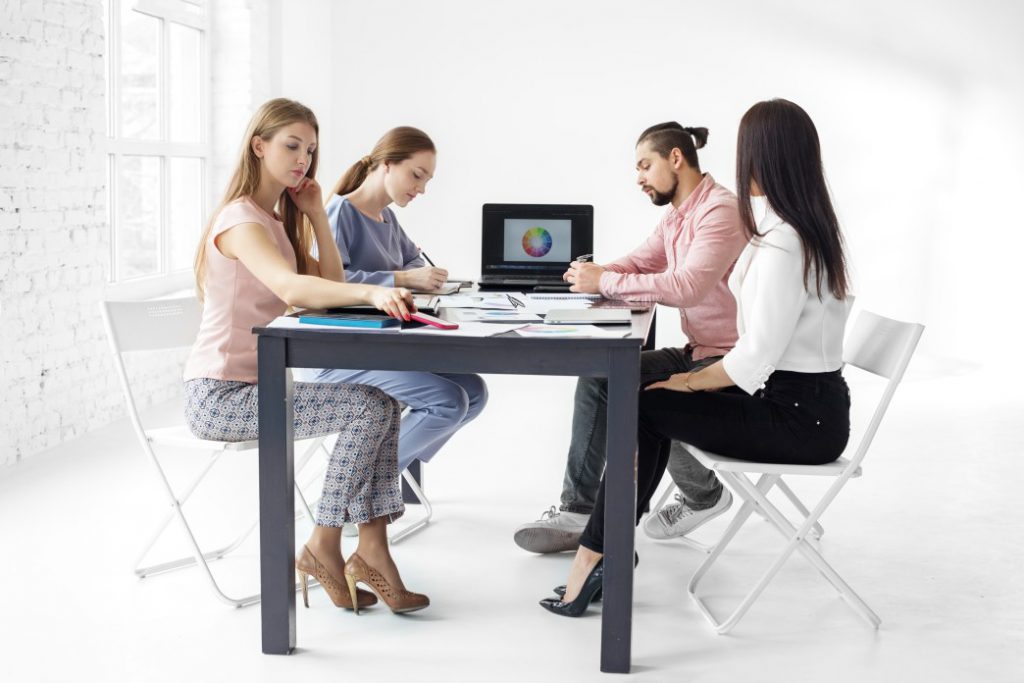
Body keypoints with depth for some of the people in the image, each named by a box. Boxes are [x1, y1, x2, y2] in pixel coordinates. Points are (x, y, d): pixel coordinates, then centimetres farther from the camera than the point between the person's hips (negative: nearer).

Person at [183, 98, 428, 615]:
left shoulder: (277, 221, 16)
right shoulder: (240, 219, -15)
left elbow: (331, 286, 12)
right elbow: (290, 288, -35)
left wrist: (316, 215, 4)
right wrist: (373, 292, -49)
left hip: (250, 387, 9)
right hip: (219, 395, -9)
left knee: (383, 404, -6)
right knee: (370, 407, -19)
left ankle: (372, 548, -10)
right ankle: (324, 547, -8)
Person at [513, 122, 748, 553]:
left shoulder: (719, 210, -19)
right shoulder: (676, 216, 12)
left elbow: (687, 286, -32)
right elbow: (638, 263, 13)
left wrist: (605, 283, -24)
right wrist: (594, 273, -10)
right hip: (695, 353, 9)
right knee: (598, 376, -2)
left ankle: (705, 496, 5)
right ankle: (578, 510, 0)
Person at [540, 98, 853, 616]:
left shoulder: (780, 243, -22)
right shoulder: (810, 228, 10)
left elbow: (757, 357, -24)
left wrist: (691, 381, -10)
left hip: (798, 417, -9)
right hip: (807, 402, 9)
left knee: (644, 407, -8)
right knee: (653, 405, 8)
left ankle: (595, 554, 1)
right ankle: (609, 547, 9)